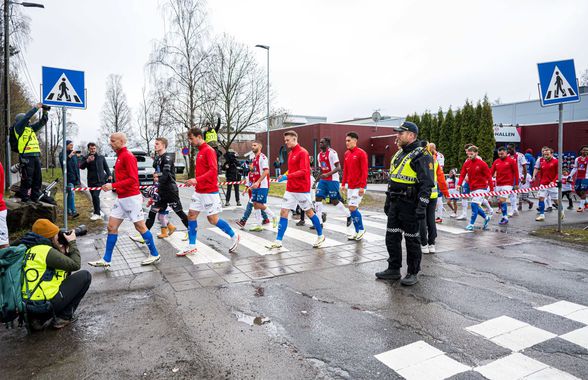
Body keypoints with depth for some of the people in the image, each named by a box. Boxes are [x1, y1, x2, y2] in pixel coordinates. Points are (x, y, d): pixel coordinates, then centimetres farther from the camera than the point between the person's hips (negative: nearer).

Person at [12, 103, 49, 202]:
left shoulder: (31, 127, 21)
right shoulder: (18, 127, 2)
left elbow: (42, 122, 22)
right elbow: (27, 116, -11)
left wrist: (45, 111, 9)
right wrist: (36, 107, -6)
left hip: (36, 156, 7)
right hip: (26, 156, -7)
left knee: (37, 179, 8)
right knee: (27, 179, -7)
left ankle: (35, 198, 15)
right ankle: (24, 198, 0)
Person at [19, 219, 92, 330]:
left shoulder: (30, 248, 12)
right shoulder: (47, 251, -16)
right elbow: (75, 265, -10)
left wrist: (62, 251, 6)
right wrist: (72, 243, -1)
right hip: (44, 305, -9)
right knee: (85, 276, 0)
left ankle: (39, 319, 18)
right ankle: (64, 317, 5)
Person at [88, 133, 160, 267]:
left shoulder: (128, 156, -13)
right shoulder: (120, 156, 14)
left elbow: (133, 179, -20)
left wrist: (113, 185, -21)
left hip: (131, 198, -9)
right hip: (121, 198, 9)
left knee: (140, 226, -1)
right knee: (111, 227, 8)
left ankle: (155, 255, 12)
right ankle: (106, 260, 15)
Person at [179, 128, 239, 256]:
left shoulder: (209, 151, -12)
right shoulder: (200, 152, 15)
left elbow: (213, 170, -22)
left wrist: (197, 180, -27)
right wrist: (195, 182, 8)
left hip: (209, 192, -9)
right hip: (199, 191, 9)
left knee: (213, 219, -3)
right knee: (191, 215, 5)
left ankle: (234, 236, 16)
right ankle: (191, 247, 12)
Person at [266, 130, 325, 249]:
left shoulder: (303, 152, -12)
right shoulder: (290, 153, 13)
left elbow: (303, 171, -21)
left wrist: (287, 176, -26)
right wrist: (285, 176, 4)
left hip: (302, 189, -7)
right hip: (290, 189, 7)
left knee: (309, 212, 6)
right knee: (283, 213, 0)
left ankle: (320, 236, 24)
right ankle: (278, 241, 2)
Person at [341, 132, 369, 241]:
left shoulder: (361, 153, -10)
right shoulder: (346, 154, 11)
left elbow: (364, 171, -13)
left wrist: (362, 186, -18)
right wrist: (343, 184, 11)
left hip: (358, 186, -7)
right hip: (350, 186, 7)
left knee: (352, 208, -10)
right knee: (352, 208, 8)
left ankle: (361, 229, 9)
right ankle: (357, 232, 19)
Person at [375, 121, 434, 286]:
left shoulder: (421, 155, -12)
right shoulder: (399, 154, 16)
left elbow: (427, 183, -18)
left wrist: (422, 207, -23)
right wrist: (388, 201, 22)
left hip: (410, 205, -9)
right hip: (395, 204, 9)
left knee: (411, 239, 3)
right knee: (392, 237, 12)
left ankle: (413, 273, 16)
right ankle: (393, 269, 25)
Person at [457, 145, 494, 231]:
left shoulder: (482, 163, -11)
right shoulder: (466, 163, 3)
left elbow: (488, 176, -8)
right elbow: (462, 175, 0)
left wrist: (492, 189, -9)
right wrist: (459, 184, -17)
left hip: (481, 188, -6)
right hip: (472, 188, 6)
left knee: (474, 205, -14)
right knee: (476, 207, 11)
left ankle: (471, 224, -7)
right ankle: (486, 217, 36)